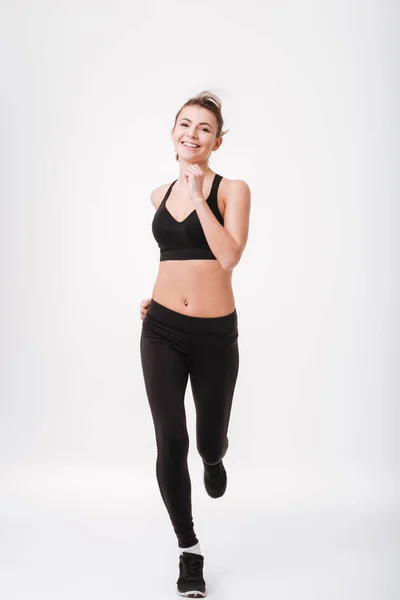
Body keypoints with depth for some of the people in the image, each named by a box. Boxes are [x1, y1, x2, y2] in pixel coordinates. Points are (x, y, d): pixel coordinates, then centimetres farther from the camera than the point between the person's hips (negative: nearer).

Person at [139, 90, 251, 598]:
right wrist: (157, 294, 13)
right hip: (162, 330, 3)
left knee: (208, 441, 10)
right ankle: (189, 551, 13)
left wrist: (198, 193, -18)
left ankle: (214, 460, 52)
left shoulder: (232, 190, -5)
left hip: (215, 334, -3)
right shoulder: (160, 195, 9)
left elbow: (229, 256, -20)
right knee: (171, 441, -5)